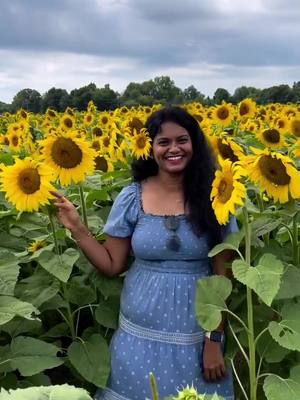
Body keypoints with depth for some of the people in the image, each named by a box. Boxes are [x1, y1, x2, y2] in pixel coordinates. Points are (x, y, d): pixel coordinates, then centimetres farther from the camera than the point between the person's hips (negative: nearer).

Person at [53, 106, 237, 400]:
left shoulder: (213, 197, -7)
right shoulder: (132, 198, -4)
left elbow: (223, 275, -5)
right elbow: (112, 265, 0)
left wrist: (215, 339, -8)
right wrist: (77, 228, -11)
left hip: (195, 334, -1)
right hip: (140, 332, 1)